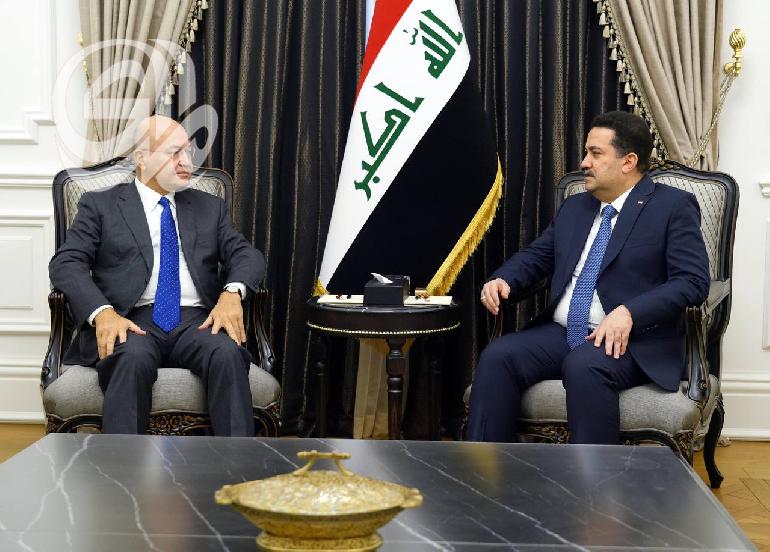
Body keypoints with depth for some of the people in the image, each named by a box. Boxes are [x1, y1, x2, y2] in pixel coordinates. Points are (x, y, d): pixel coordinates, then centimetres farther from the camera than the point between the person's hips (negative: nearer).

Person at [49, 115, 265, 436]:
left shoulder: (210, 208, 24)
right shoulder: (100, 205, 14)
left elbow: (247, 255, 13)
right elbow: (66, 264, 2)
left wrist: (232, 292, -11)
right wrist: (102, 312, -18)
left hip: (197, 322, 2)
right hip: (132, 323, -2)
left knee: (228, 353, -32)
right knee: (133, 358, -37)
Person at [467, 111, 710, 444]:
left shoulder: (673, 207, 0)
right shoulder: (574, 208, 21)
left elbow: (692, 282, -10)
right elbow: (536, 256, 25)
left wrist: (628, 313, -23)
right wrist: (503, 279, 0)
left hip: (632, 341, -6)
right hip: (561, 334, 6)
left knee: (584, 366, -37)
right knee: (497, 356, -20)